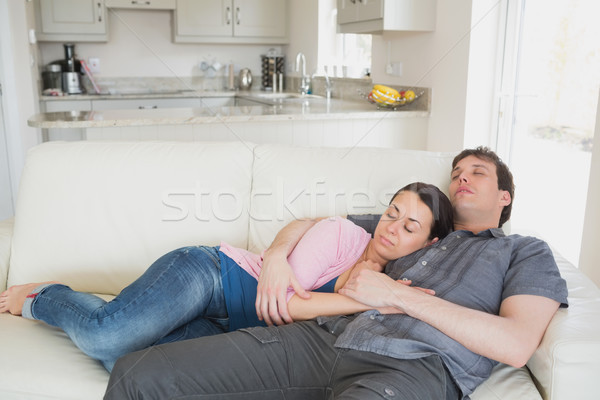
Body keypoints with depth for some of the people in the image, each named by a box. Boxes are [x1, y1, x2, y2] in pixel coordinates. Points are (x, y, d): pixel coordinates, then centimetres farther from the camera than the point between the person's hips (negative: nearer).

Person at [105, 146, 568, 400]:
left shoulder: (526, 252, 22)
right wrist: (278, 255, 11)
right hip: (327, 336, 5)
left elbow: (517, 345, 1)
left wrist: (399, 295, -3)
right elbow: (310, 224, 36)